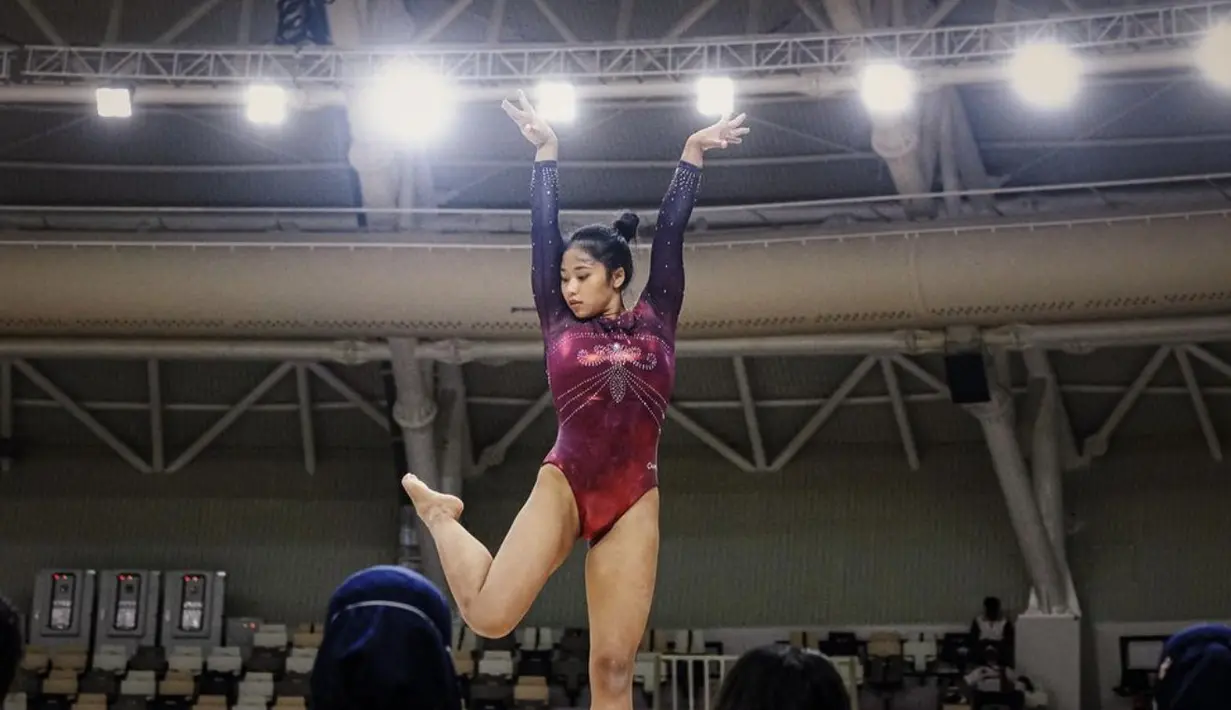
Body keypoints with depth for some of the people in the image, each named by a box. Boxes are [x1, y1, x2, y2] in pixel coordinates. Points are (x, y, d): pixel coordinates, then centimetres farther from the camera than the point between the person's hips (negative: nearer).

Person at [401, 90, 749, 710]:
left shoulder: (654, 322, 11)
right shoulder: (559, 325, 10)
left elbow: (671, 230, 11)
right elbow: (543, 232, 10)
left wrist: (693, 152, 13)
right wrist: (546, 152, 10)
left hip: (632, 503, 1)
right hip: (563, 484, -1)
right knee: (489, 615, -17)